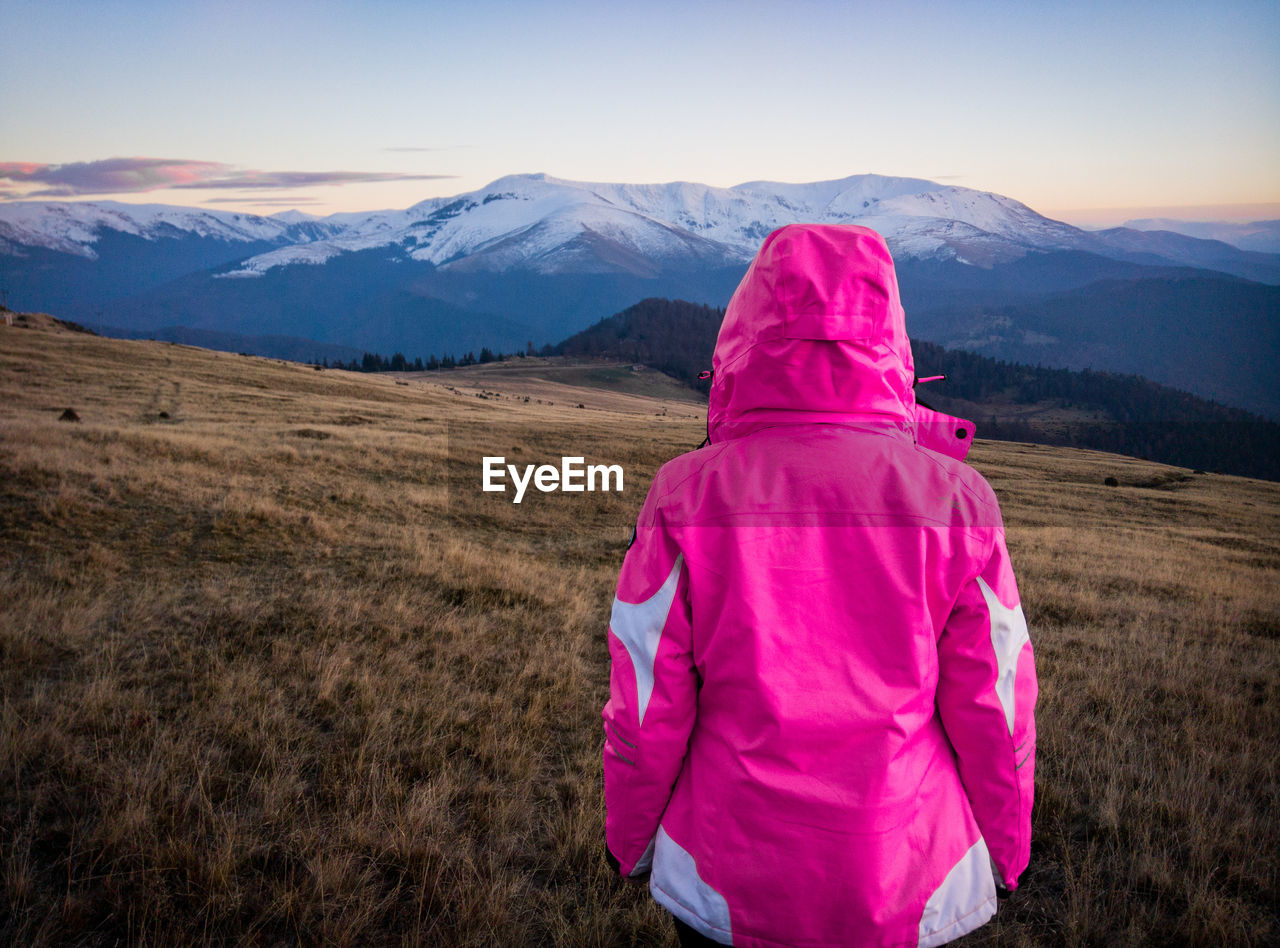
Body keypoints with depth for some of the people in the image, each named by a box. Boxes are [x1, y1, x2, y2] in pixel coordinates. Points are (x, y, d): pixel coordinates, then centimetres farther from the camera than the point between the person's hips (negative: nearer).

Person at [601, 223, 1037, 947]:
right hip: (913, 890, 1)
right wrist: (1006, 851, 12)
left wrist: (630, 840, 8)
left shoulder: (687, 496, -16)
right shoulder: (953, 499, -14)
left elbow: (646, 710, -10)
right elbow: (995, 708, -6)